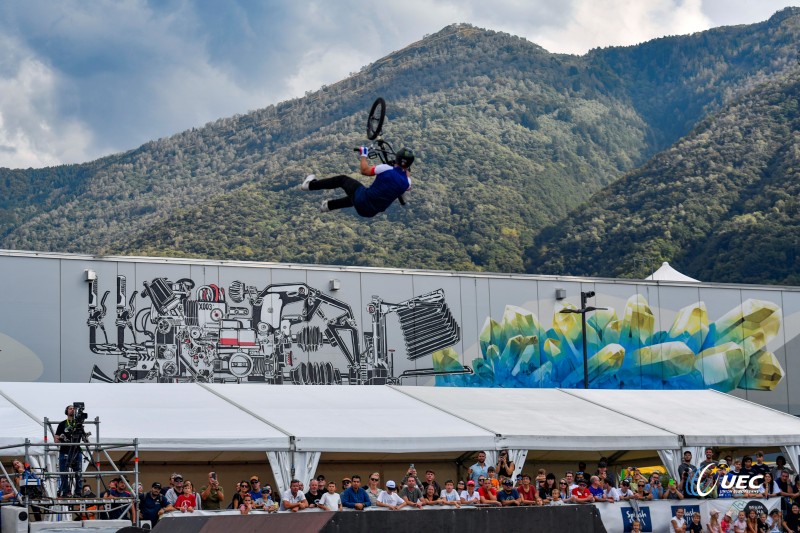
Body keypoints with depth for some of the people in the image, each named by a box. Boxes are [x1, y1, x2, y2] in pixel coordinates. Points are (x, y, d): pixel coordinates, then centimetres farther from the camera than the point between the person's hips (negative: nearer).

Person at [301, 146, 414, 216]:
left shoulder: (386, 169, -21)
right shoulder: (407, 182, -10)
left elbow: (364, 170, -7)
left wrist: (364, 155, 9)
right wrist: (407, 170, 30)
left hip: (362, 202, -4)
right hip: (371, 212, 4)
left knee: (342, 179, 20)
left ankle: (310, 184, 32)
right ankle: (329, 205, 49)